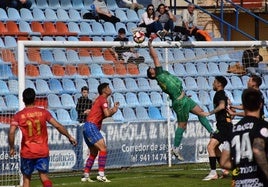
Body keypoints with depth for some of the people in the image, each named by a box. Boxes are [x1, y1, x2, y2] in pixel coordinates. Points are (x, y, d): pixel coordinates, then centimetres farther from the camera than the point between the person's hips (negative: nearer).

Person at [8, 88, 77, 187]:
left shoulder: (19, 115, -5)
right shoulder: (43, 112, -2)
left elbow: (11, 132, -15)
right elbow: (58, 126, -3)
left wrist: (11, 148, -2)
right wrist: (69, 137, 8)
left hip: (27, 152, -1)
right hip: (43, 151, 1)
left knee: (26, 178, 13)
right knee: (44, 175, 9)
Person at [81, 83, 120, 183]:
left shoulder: (99, 99, 22)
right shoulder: (103, 99, -8)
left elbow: (103, 115, 20)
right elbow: (107, 114, -20)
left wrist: (113, 109, 11)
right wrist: (114, 110, -1)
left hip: (87, 127, 10)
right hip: (92, 126, -10)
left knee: (94, 153, 14)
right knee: (103, 149, -14)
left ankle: (85, 176, 13)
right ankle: (101, 174, -20)